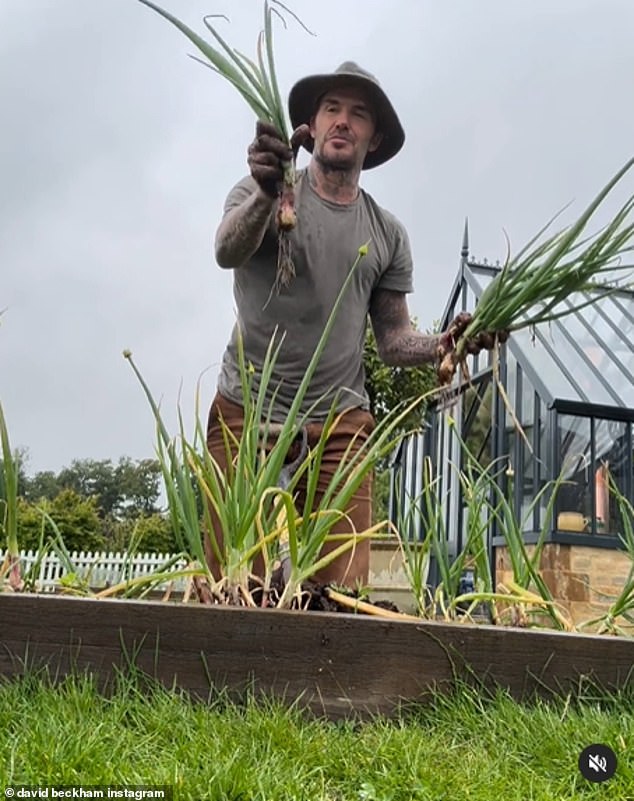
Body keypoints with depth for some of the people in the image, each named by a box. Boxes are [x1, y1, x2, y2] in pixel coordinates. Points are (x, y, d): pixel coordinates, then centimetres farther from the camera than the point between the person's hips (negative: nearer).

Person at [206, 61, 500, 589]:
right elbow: (227, 252, -17)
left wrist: (445, 344, -8)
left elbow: (393, 340, 14)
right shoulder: (260, 192, 5)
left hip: (341, 423, 3)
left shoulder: (388, 233, 14)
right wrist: (267, 191, -38)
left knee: (342, 586, -7)